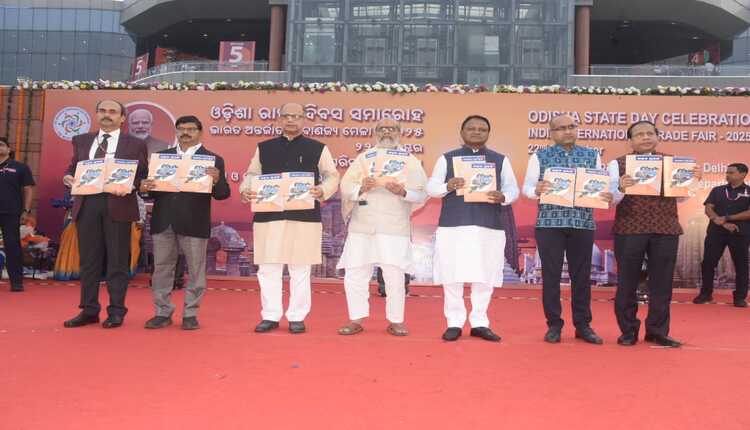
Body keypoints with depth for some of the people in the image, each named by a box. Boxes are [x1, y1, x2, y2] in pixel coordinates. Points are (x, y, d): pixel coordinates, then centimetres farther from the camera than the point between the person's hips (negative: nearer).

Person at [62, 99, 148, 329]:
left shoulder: (135, 144, 5)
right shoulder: (81, 141, 15)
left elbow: (144, 176, 4)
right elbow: (72, 168, 17)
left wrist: (131, 186, -15)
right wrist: (68, 177, -5)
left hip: (118, 205, -3)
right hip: (87, 204, 4)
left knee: (117, 260, 0)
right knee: (88, 259, 8)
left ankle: (116, 311, 8)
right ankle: (89, 310, 16)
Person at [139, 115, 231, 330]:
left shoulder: (213, 159, 0)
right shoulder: (161, 156, 12)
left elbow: (223, 194, -6)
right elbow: (150, 186, 9)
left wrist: (216, 180, -26)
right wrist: (144, 187, -13)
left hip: (194, 223, -3)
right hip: (163, 221, 3)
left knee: (195, 270, 4)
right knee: (162, 268, 9)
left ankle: (190, 314, 16)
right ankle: (163, 313, 20)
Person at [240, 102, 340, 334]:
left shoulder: (317, 148, 6)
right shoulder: (264, 148, 12)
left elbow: (332, 176, 5)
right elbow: (252, 174, 13)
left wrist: (323, 190, -15)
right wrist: (245, 190, -8)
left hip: (305, 216, -2)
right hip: (268, 215, 2)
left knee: (300, 270, 5)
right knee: (268, 269, 5)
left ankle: (297, 317, 16)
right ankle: (270, 316, 16)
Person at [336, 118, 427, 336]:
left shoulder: (410, 161, 11)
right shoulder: (363, 158, 15)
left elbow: (422, 193, 2)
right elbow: (345, 186, 6)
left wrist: (403, 192, -17)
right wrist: (361, 188, -14)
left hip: (395, 228, -2)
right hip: (362, 226, 2)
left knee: (394, 276, -2)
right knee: (355, 274, 2)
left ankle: (395, 321, 12)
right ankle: (356, 319, 14)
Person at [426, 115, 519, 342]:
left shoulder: (501, 160, 13)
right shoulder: (447, 158, 10)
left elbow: (513, 189, 8)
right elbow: (431, 187, 5)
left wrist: (502, 197, -15)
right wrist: (447, 187, -16)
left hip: (489, 227, 1)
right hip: (452, 225, -1)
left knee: (485, 278, 4)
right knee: (452, 277, 0)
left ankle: (479, 323, 16)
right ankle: (454, 323, 11)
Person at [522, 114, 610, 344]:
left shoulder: (592, 156, 9)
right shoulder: (540, 157, 3)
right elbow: (527, 187, 2)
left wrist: (607, 196, -13)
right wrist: (537, 190, -21)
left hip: (583, 223, 2)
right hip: (549, 222, -2)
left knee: (582, 275, 8)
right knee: (551, 275, 3)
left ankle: (583, 325, 19)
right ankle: (554, 325, 15)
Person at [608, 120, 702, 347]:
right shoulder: (618, 164, 1)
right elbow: (610, 200, -3)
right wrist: (621, 188, -23)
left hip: (666, 230, 3)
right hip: (629, 230, -2)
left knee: (662, 283, 7)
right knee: (627, 282, 5)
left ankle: (657, 331, 19)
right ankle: (628, 331, 17)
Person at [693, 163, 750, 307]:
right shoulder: (717, 191, 11)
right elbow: (708, 209, 1)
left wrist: (727, 218, -13)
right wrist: (722, 223, -14)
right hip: (716, 231, 2)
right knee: (708, 262, 0)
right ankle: (706, 293, 13)